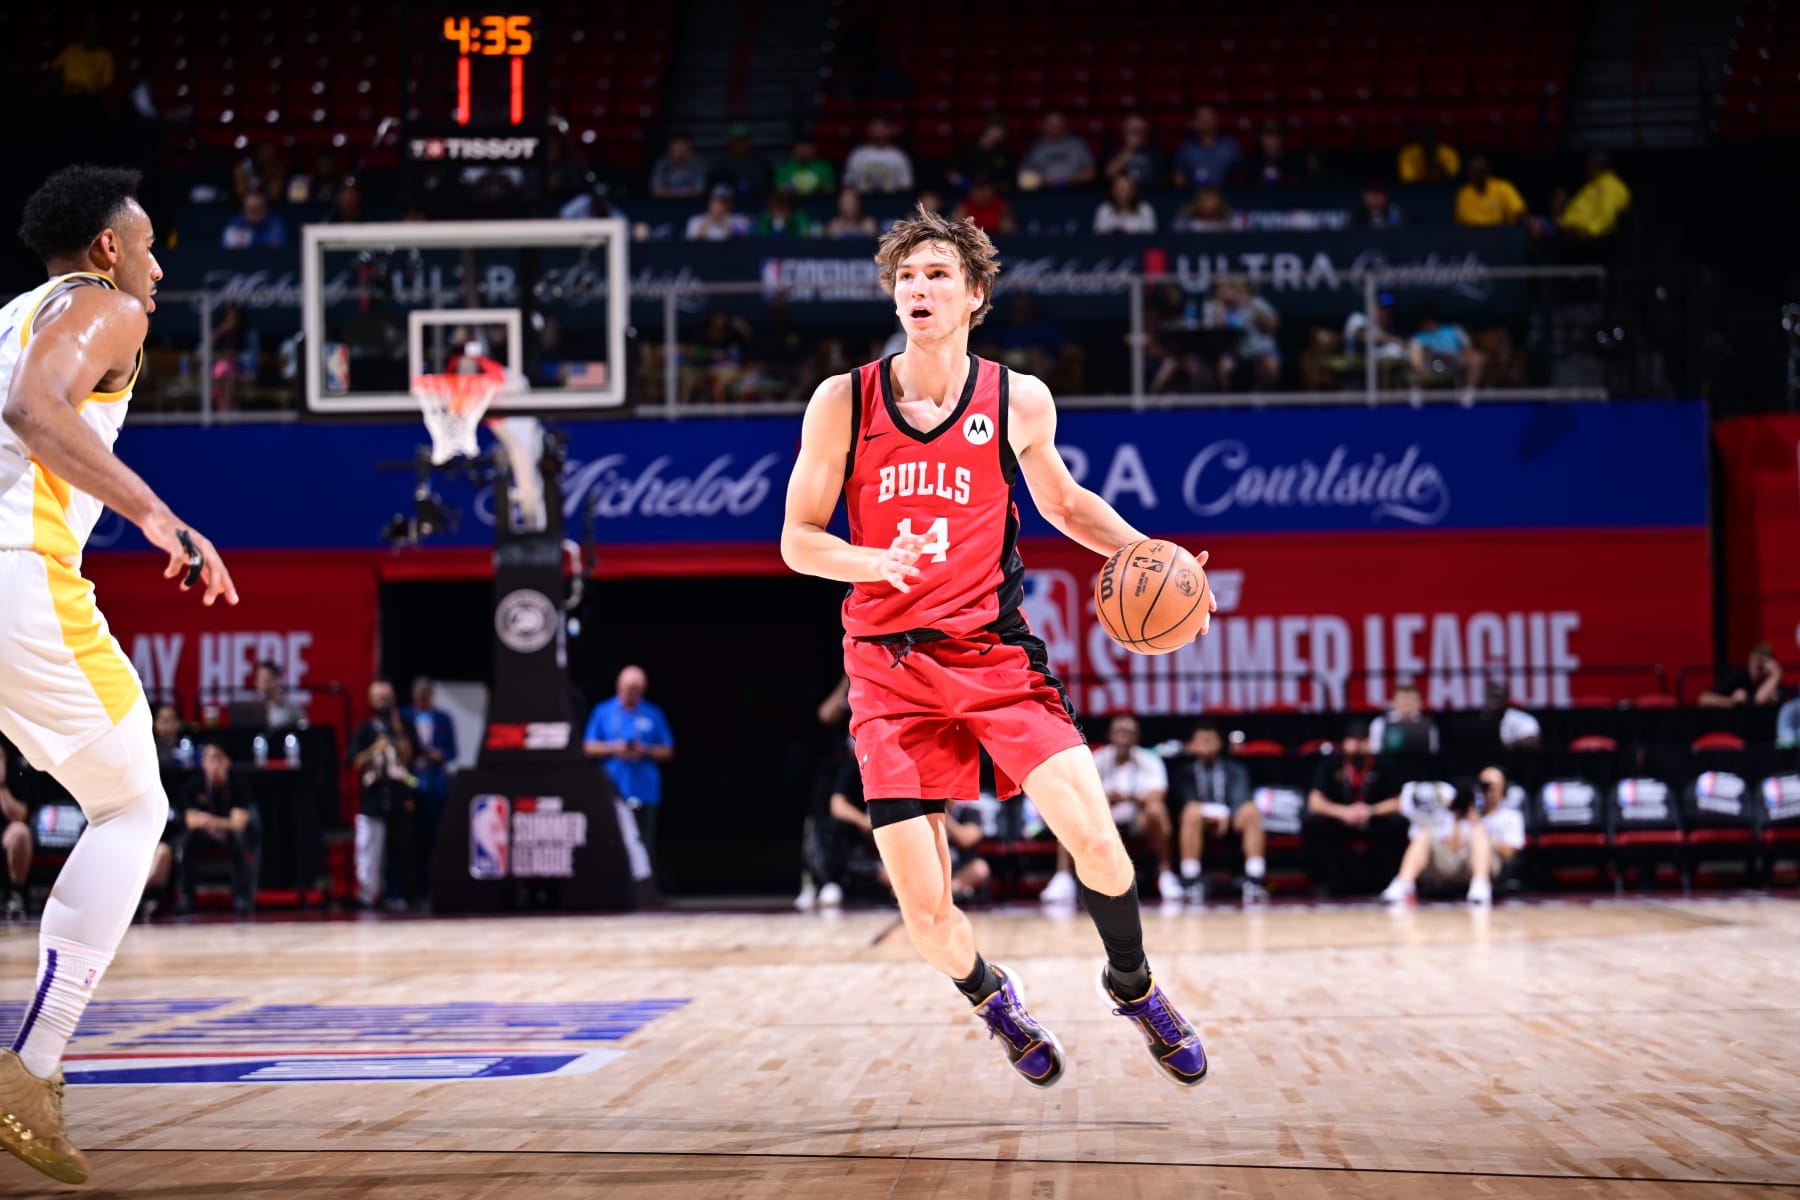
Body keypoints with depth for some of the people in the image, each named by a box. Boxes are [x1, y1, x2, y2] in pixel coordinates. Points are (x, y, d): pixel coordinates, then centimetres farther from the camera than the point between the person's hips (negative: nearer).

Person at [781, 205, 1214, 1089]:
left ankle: (1133, 986, 13)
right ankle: (992, 1001, 28)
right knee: (924, 910, -7)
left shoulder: (1018, 401, 1)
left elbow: (1062, 502, 20)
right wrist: (872, 563, -20)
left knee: (1093, 833, -17)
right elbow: (798, 538, 1)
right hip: (890, 666, 0)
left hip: (995, 650, 1)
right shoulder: (843, 403, -3)